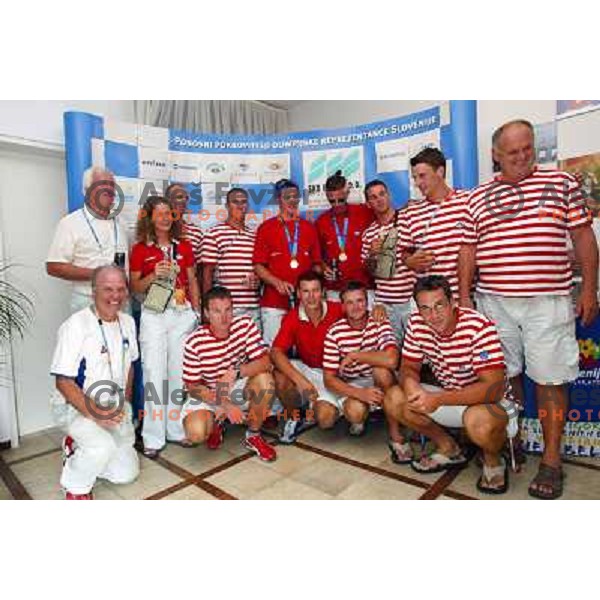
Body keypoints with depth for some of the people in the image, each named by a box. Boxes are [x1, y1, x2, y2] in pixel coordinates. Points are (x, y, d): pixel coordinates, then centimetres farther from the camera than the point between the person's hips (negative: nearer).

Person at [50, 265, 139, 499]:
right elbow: (63, 382, -19)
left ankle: (78, 448, 28)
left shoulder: (128, 322, 2)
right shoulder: (76, 325, -19)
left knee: (127, 473, 4)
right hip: (74, 405, -6)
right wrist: (94, 413, -26)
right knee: (103, 446, -33)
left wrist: (125, 404, 9)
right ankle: (75, 486, 0)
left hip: (115, 408, 6)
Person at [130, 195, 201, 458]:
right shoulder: (140, 249, 3)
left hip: (183, 314, 2)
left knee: (179, 372, 7)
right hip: (153, 315, -2)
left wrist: (197, 312, 7)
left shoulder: (184, 246, 9)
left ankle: (177, 429, 20)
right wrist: (153, 276, -13)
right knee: (154, 373, -2)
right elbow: (134, 287, 5)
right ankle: (153, 438, 9)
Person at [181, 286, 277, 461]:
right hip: (207, 395, -1)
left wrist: (235, 373, -36)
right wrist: (226, 405, -25)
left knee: (265, 379, -28)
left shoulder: (245, 324, -15)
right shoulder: (194, 343, -20)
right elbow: (192, 387, -14)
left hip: (239, 389, 2)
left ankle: (253, 436, -2)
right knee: (196, 433, -29)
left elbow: (264, 362, -19)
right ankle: (216, 424, 13)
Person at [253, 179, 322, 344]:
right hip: (274, 302, -2)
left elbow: (316, 263, 16)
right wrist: (277, 282, -14)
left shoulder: (309, 228, 13)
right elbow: (258, 265, 1)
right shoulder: (266, 228, 4)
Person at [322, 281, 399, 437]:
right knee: (355, 410, -32)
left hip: (380, 382, 1)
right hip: (351, 385, 0)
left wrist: (353, 355, -26)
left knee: (381, 369, -32)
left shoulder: (380, 323, -15)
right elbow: (329, 379, -15)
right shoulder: (334, 332, -14)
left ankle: (394, 426, -13)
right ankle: (360, 418, 8)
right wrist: (359, 393, -29)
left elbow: (391, 360, -33)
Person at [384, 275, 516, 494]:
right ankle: (449, 449, 12)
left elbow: (494, 387, -31)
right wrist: (411, 384, -27)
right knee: (393, 399, -11)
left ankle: (493, 461, 2)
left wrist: (438, 400, -38)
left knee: (478, 422, -38)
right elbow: (408, 367, -2)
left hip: (490, 401, -5)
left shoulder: (479, 326, -27)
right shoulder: (416, 324, -11)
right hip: (447, 395, 6)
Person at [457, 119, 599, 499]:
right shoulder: (479, 198, 9)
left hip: (548, 301, -1)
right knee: (505, 375, 9)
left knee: (550, 379, 2)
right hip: (493, 301, 2)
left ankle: (552, 459, 15)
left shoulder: (562, 183, 7)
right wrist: (464, 297, 4)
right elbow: (468, 250, 8)